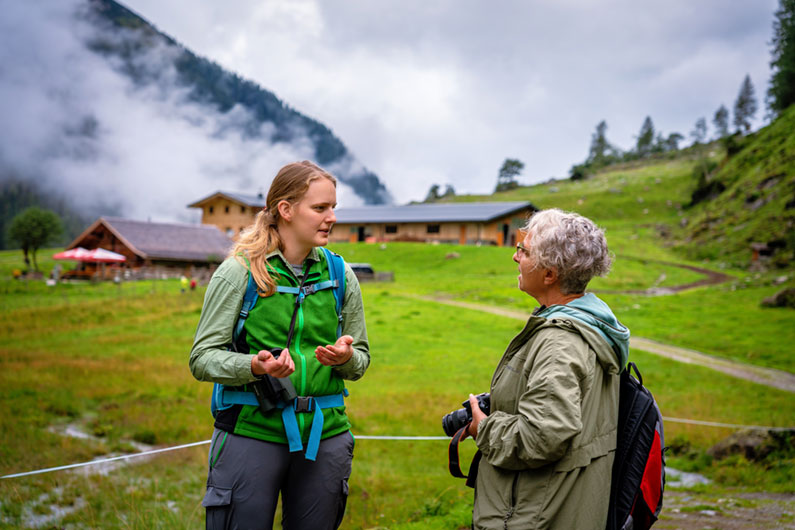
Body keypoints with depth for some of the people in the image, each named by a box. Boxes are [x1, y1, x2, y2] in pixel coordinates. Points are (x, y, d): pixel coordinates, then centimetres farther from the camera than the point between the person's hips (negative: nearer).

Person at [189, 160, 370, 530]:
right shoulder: (239, 271, -5)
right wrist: (255, 366, -24)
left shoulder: (340, 276, 7)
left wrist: (346, 357, -10)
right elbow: (202, 357, -6)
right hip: (251, 433, -3)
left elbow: (361, 360, 13)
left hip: (323, 436, 4)